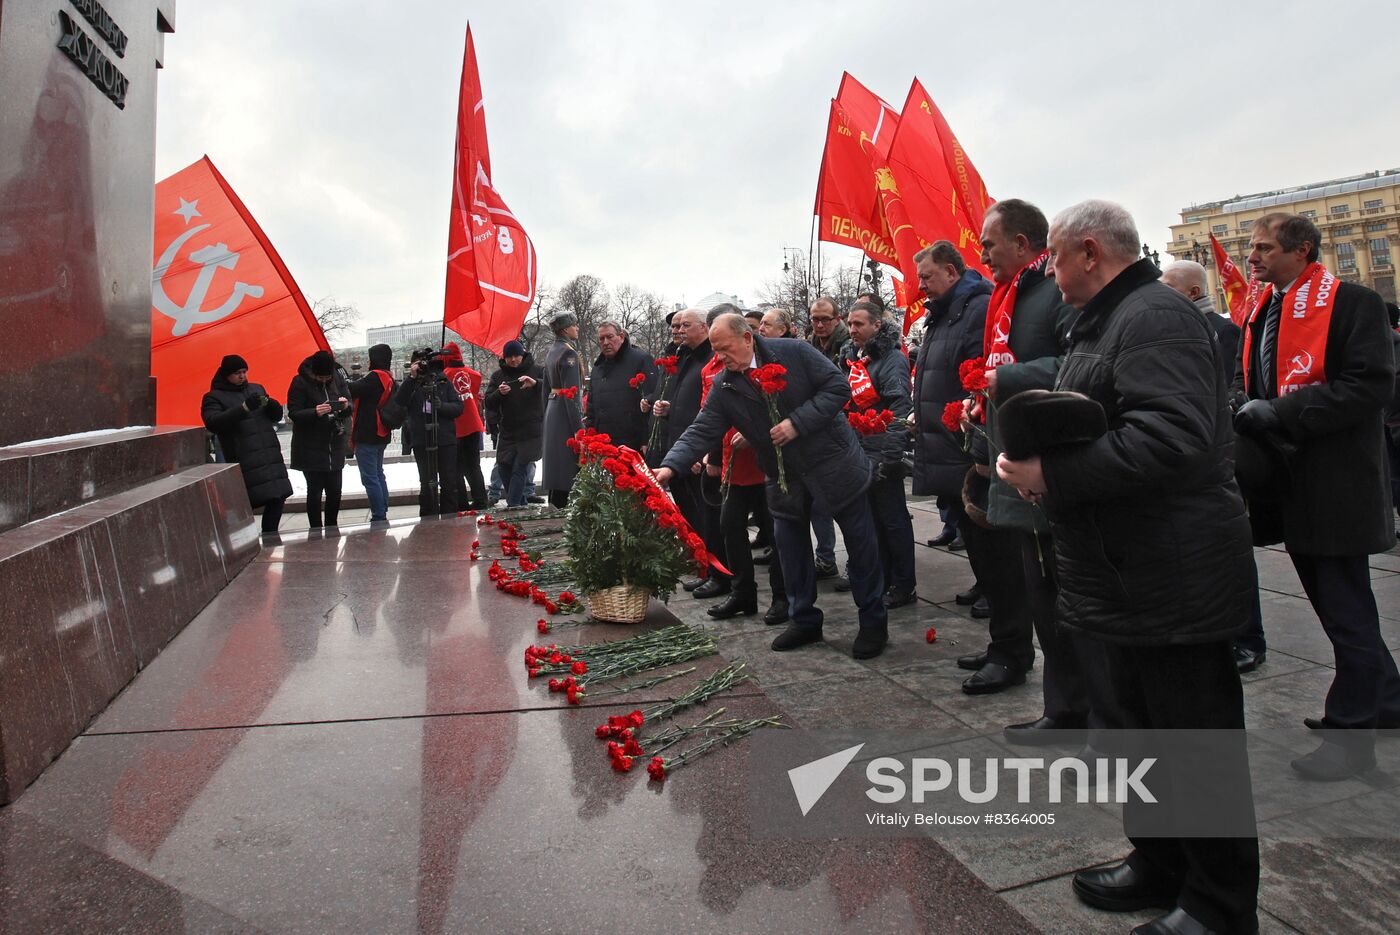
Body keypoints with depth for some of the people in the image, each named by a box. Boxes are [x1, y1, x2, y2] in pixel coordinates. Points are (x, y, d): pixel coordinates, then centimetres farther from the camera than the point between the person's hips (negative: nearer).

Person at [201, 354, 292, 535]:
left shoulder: (257, 389, 20)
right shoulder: (213, 397, 4)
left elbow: (277, 417, 23)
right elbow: (213, 423, -13)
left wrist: (272, 405, -2)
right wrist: (244, 408, -22)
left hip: (271, 455, 5)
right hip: (244, 460, -5)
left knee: (278, 497, 1)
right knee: (246, 503, -14)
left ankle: (269, 536, 14)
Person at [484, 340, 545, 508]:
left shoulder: (537, 371, 1)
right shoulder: (498, 375, 10)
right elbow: (488, 404, 4)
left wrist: (536, 383, -28)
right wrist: (499, 393, -17)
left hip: (531, 432, -5)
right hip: (508, 432, 5)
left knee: (519, 469, -13)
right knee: (505, 470, 5)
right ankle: (521, 507, 20)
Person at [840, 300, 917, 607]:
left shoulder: (891, 359, -11)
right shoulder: (851, 358, 14)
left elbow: (900, 409, -18)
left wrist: (889, 455, -23)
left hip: (883, 454, -8)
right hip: (860, 453, 8)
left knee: (893, 519, 0)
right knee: (872, 519, 14)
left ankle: (904, 586, 10)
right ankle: (881, 580, 25)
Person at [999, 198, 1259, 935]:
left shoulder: (1154, 317, -17)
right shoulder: (1102, 324, 17)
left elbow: (1174, 437, -31)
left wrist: (1052, 476, -27)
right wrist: (1039, 456, 6)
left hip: (1174, 580, -11)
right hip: (1127, 573, 11)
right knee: (1139, 728, 21)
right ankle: (1159, 865, 37)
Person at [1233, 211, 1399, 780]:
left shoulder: (1352, 303, -11)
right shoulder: (1262, 313, 14)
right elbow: (1246, 380, 19)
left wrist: (1278, 414, -23)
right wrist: (1245, 409, -3)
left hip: (1334, 485, -8)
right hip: (1288, 482, 8)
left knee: (1345, 609, 1)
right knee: (1331, 600, 19)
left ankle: (1352, 733, 13)